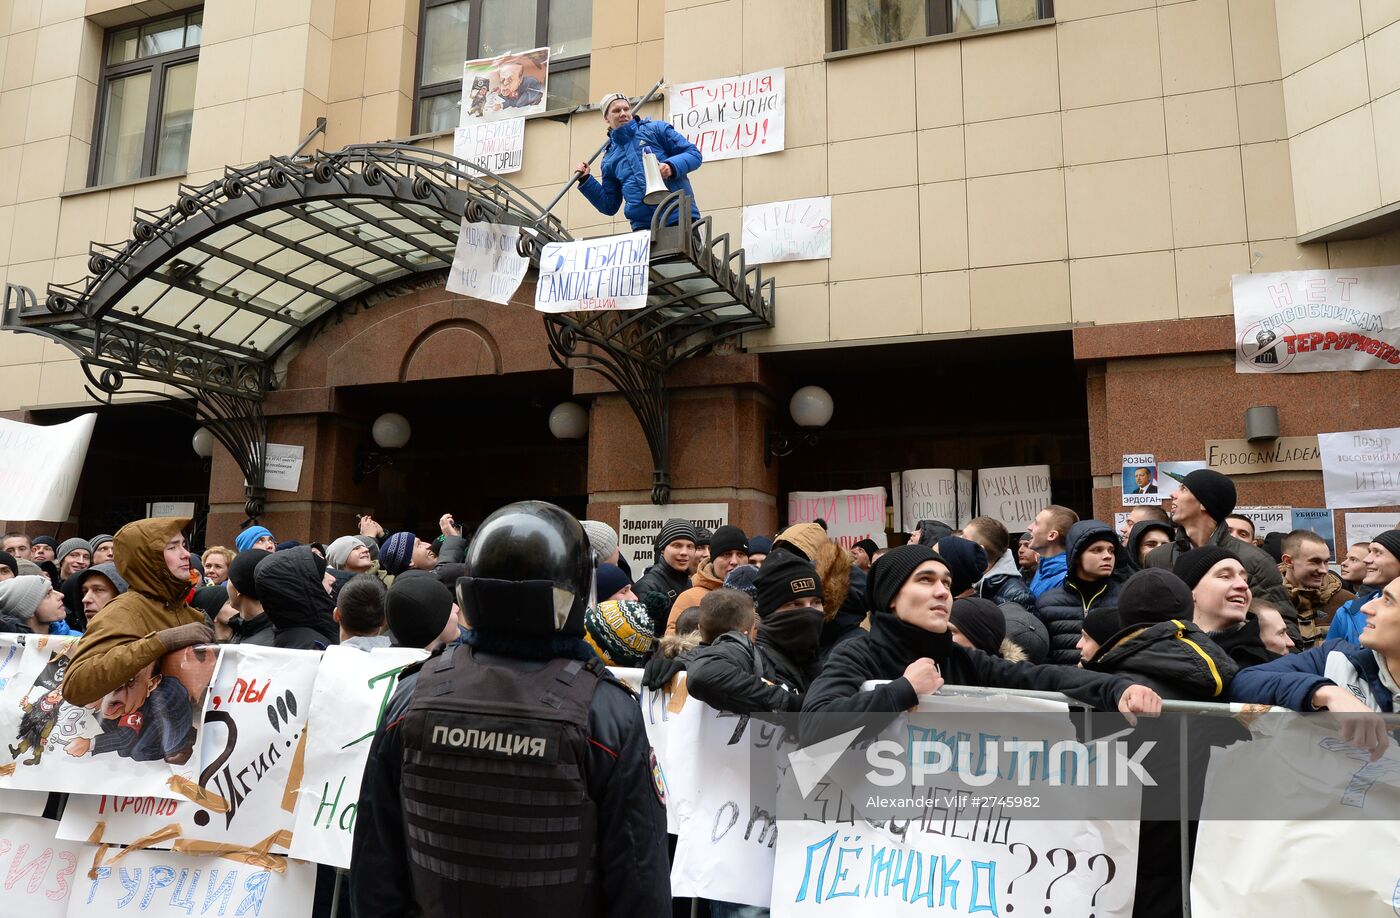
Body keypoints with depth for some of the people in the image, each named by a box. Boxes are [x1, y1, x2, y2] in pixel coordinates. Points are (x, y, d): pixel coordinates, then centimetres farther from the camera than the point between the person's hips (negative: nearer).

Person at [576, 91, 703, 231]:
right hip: (643, 225, 3)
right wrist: (585, 180, 11)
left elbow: (694, 154, 5)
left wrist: (671, 166, -14)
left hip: (679, 216, -3)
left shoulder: (656, 129, 9)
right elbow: (610, 206, 20)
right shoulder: (609, 160, 19)